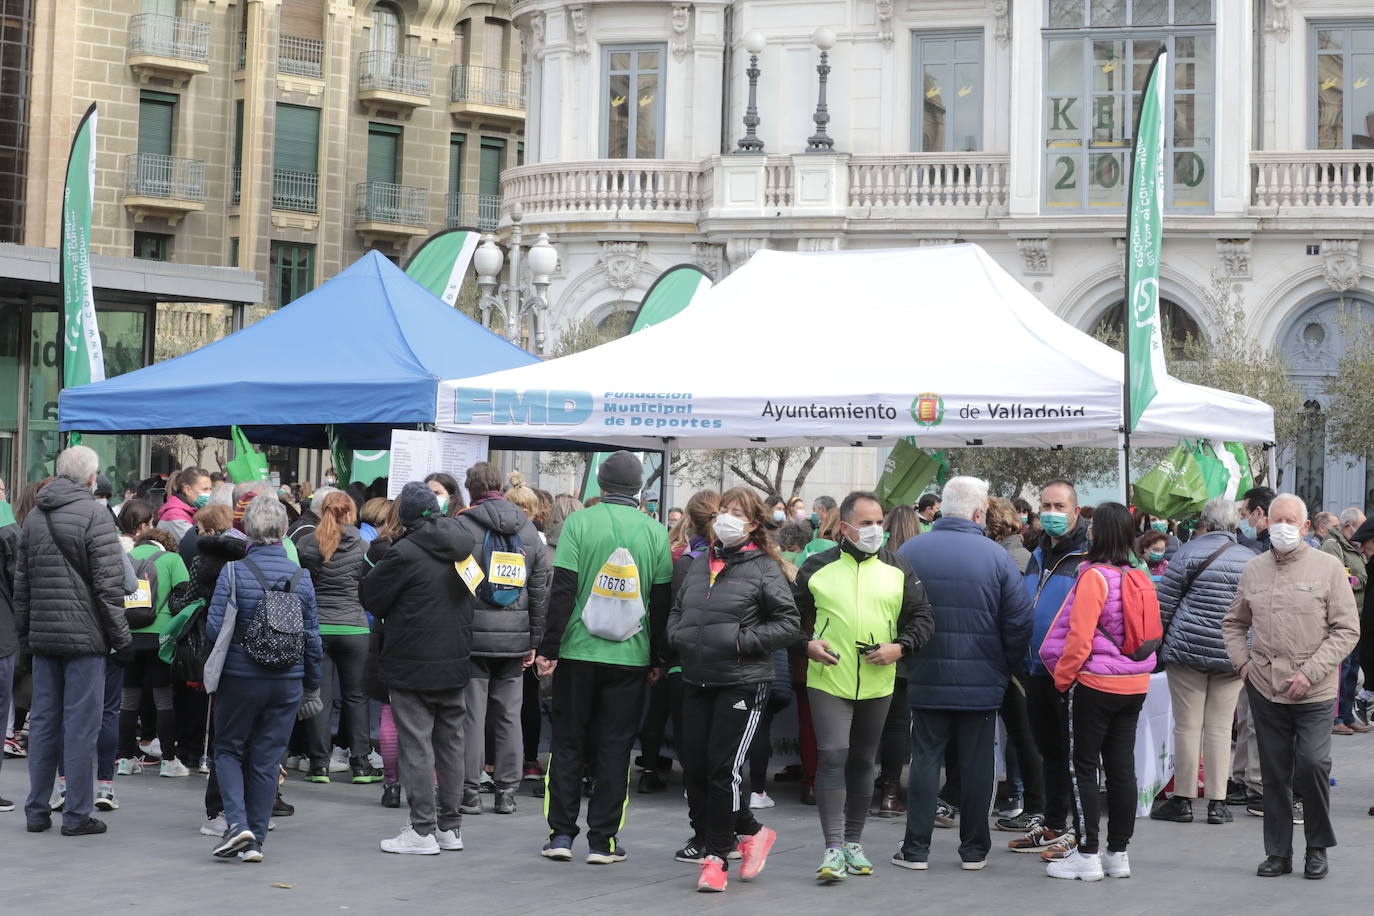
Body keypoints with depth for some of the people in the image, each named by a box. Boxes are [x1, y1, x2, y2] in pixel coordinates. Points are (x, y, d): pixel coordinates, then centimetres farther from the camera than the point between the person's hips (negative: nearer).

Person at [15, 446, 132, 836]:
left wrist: (24, 634, 21)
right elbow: (109, 585, -13)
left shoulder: (34, 516, 11)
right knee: (81, 724, -2)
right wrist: (122, 638, -7)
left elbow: (21, 583, 15)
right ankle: (76, 815, 1)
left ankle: (36, 812, 15)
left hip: (43, 638, 6)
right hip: (84, 636, -6)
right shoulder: (94, 514, -9)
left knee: (43, 722, 11)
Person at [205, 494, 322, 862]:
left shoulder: (233, 572, -10)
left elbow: (214, 627, -12)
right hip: (287, 682, 3)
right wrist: (312, 687, 15)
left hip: (240, 679, -2)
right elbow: (312, 637, 5)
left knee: (228, 750, 13)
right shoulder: (302, 577, 0)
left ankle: (237, 822, -6)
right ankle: (255, 841, 12)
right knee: (267, 760, 9)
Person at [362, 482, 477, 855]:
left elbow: (371, 597, -6)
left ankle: (422, 830, -2)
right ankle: (450, 825, 19)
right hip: (454, 663, 7)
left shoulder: (405, 552, -16)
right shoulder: (463, 547, 4)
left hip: (412, 666, -7)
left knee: (417, 745, -2)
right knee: (450, 742, 12)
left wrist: (372, 569, 11)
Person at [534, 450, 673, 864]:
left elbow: (562, 590, -9)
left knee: (568, 744, 10)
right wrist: (657, 658, 12)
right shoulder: (655, 531, 0)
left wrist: (548, 648, -4)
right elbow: (662, 601, 3)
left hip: (577, 652, -1)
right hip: (630, 658, 1)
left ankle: (561, 834, 10)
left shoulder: (579, 523, -5)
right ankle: (602, 841, 7)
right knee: (614, 748, 7)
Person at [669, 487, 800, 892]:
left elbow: (788, 624, -7)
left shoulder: (764, 569, -4)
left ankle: (717, 858, 6)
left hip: (742, 683, -6)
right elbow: (676, 611, 23)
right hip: (696, 680, 6)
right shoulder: (699, 565, 12)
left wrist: (740, 640, -16)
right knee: (694, 768, 4)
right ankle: (751, 832, 22)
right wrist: (677, 635, 1)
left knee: (722, 769, -7)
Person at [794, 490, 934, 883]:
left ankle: (853, 843, 24)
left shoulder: (898, 570, 5)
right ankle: (834, 848, -12)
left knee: (862, 761, 12)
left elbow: (922, 617, 8)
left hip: (877, 685, 3)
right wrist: (807, 643, -8)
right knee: (832, 757, -13)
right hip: (828, 681, -2)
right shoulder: (818, 568, 1)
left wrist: (900, 647, -9)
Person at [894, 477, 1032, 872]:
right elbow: (1019, 621, -6)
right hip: (982, 683, -1)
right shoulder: (996, 556, -6)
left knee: (925, 758, 7)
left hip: (926, 680, 1)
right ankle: (974, 849, 13)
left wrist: (906, 657, 15)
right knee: (976, 763, 7)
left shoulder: (908, 551, -2)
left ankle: (916, 848, 8)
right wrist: (1005, 669, 8)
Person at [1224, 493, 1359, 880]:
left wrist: (1309, 674, -12)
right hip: (1264, 688, 3)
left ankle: (1318, 846, 7)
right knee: (1274, 773, 8)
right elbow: (1233, 623, 21)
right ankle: (1278, 851, 19)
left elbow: (1347, 630, -5)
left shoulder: (1328, 567, -3)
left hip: (1314, 691, -3)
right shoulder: (1253, 569, 8)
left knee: (1312, 763, -14)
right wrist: (1242, 662, 5)